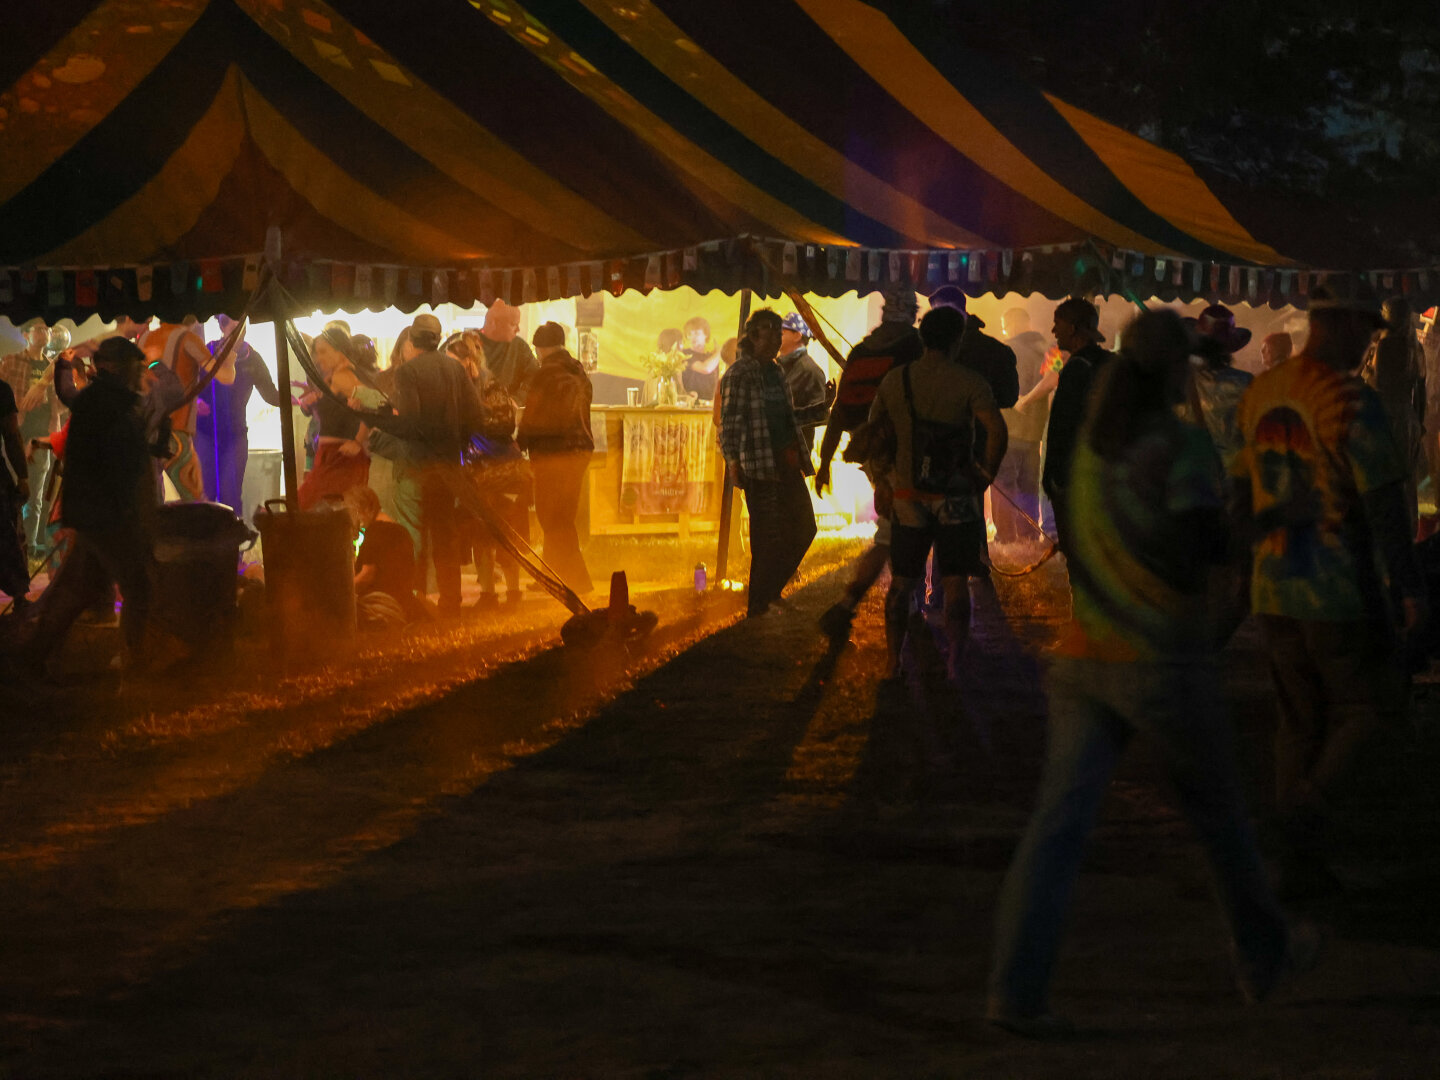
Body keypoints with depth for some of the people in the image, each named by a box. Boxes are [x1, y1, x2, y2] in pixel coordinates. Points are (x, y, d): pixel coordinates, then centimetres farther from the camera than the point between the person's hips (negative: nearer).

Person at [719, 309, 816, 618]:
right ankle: (758, 607, 4)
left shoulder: (775, 372, 17)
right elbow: (729, 421, -13)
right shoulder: (740, 374, -8)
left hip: (786, 463, 9)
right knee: (769, 537, -6)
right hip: (759, 467, -9)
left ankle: (771, 592, 25)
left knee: (803, 528, 11)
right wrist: (732, 460, -20)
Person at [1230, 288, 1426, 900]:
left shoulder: (1260, 394, 7)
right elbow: (1382, 500, -17)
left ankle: (1300, 861, 13)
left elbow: (1243, 489, 16)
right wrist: (1407, 585, -13)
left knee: (1299, 718, 14)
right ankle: (1308, 805, -9)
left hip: (1273, 589, 7)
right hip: (1339, 589, -7)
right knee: (1361, 707, 10)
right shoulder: (1349, 400, -16)